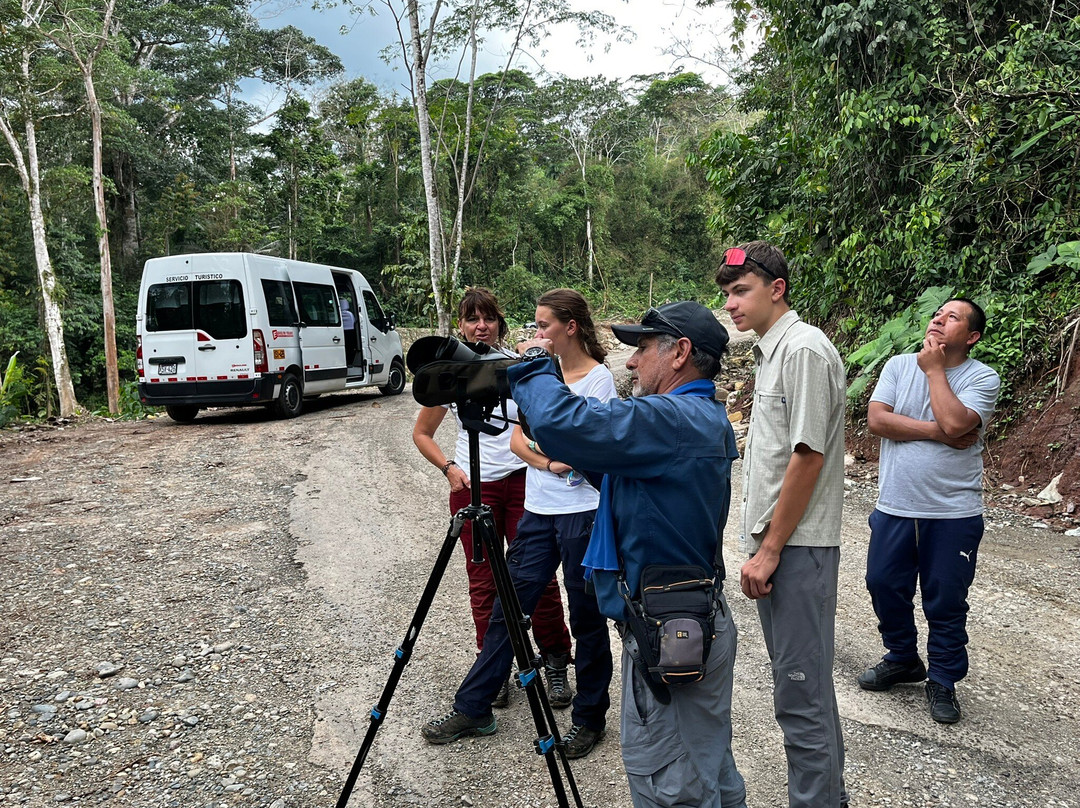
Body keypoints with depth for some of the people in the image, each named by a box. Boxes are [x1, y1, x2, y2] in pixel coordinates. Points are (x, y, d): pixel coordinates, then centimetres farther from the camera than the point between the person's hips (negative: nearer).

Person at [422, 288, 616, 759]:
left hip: (583, 512, -6)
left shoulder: (600, 379, -7)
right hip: (538, 509, 6)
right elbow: (518, 439, 8)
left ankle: (590, 718, 24)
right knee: (506, 608, 9)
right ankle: (472, 709, 22)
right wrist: (548, 462, -13)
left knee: (587, 618, 7)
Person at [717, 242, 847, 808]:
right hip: (776, 544, 10)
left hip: (796, 547, -10)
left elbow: (808, 457, -19)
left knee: (800, 690, -2)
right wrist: (761, 544, 17)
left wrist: (770, 549, -16)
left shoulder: (804, 349, -15)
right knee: (800, 680, 19)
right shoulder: (772, 350, 15)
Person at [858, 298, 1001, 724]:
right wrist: (937, 432, -17)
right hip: (894, 508, 3)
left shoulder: (983, 378, -6)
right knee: (884, 585, 14)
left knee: (946, 601, 7)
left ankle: (943, 681, 27)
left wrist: (935, 369, -12)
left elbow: (954, 422, -23)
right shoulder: (899, 365, 3)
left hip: (954, 515, -3)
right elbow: (877, 418, -10)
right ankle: (903, 659, 37)